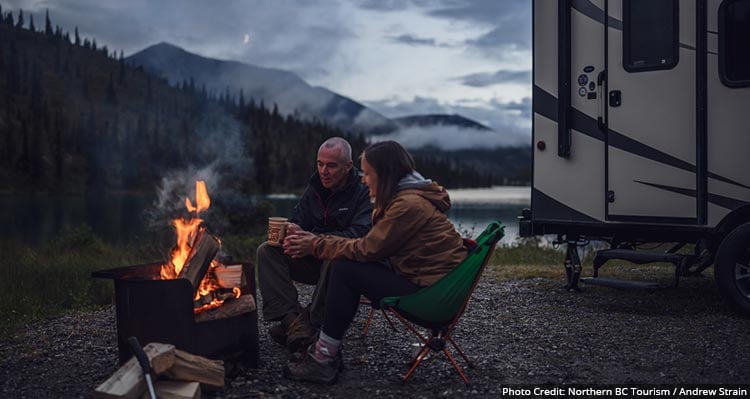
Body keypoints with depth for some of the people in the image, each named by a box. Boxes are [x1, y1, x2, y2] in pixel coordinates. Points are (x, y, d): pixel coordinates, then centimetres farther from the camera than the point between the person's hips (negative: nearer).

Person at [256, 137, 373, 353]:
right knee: (267, 251, -13)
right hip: (315, 258, 6)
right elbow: (296, 221, 8)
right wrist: (290, 232, -19)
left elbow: (359, 235, -24)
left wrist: (315, 240, -34)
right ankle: (293, 320, -28)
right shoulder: (314, 189, 9)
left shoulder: (364, 193, -11)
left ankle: (310, 322, -25)